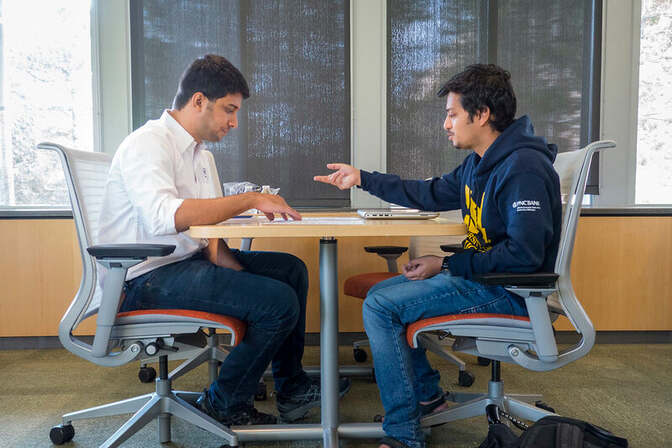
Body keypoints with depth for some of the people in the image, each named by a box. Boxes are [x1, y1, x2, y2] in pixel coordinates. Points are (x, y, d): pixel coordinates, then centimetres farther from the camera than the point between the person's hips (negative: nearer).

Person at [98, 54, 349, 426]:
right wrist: (251, 199, -27)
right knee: (278, 302, -22)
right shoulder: (148, 144, -14)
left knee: (291, 270, 7)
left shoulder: (195, 150, 15)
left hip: (187, 260, 10)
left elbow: (204, 227, 12)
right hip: (146, 278, -9)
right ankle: (223, 404, 2)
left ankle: (291, 387, 16)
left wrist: (235, 271, -4)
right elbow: (166, 216, -33)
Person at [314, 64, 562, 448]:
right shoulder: (479, 163, 11)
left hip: (510, 291, -10)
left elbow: (524, 254, -27)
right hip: (480, 274, 10)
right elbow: (432, 194, 20)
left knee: (381, 306, -17)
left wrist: (446, 265, -20)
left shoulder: (525, 168, -21)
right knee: (382, 293, 14)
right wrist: (362, 178, 18)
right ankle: (427, 394, 21)